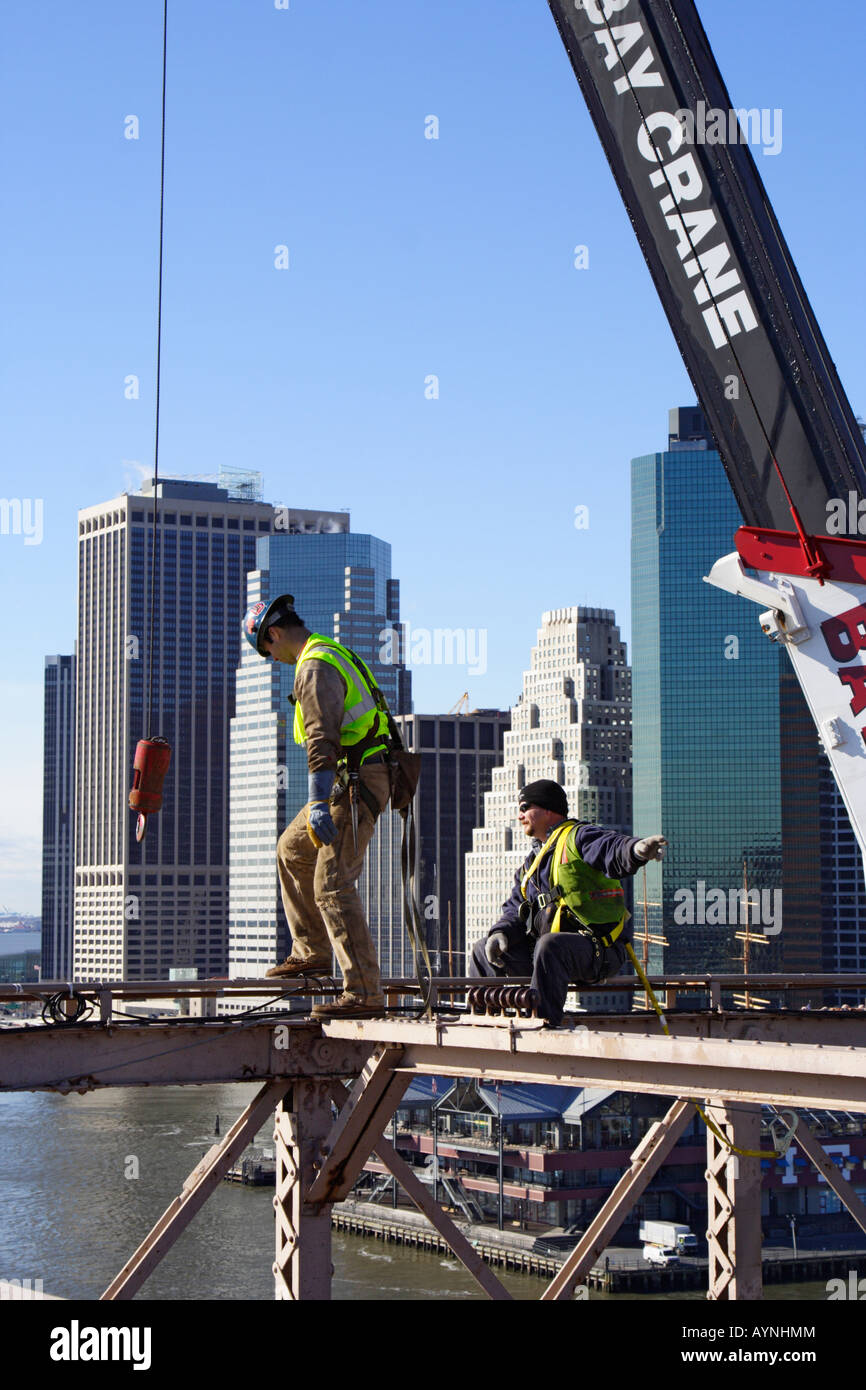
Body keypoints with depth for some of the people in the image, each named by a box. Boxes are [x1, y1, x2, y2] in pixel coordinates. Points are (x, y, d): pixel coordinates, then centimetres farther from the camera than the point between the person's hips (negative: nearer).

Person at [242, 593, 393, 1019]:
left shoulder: (315, 668, -14)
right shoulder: (335, 655, 19)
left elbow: (322, 739, -25)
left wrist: (317, 804, -29)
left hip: (355, 784, -11)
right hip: (354, 780, 11)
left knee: (333, 887, -13)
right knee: (293, 850, 25)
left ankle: (364, 993, -17)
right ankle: (311, 952, 30)